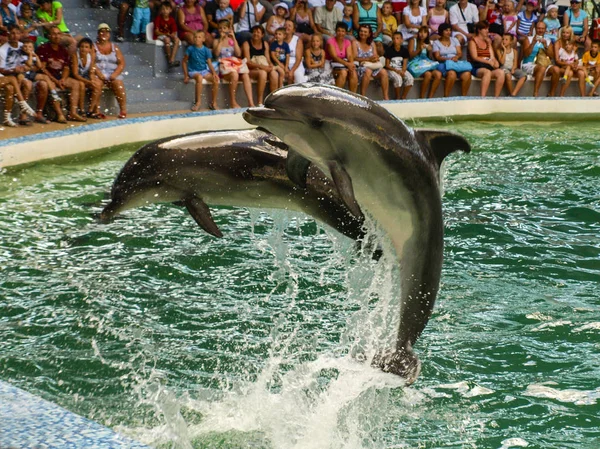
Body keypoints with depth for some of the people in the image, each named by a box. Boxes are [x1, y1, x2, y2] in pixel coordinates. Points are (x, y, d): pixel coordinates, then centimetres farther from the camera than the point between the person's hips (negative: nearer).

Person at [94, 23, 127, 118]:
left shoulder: (115, 48, 17)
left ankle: (123, 110, -31)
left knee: (118, 84, -31)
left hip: (113, 74, 1)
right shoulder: (93, 47, 10)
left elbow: (122, 63, 8)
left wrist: (115, 74, -10)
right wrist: (99, 74, -18)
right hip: (98, 74, -1)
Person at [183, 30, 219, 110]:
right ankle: (198, 102, -29)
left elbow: (209, 64, -1)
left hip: (204, 71, 3)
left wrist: (214, 73, -19)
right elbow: (184, 62, 2)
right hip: (193, 71, -3)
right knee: (199, 77, -39)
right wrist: (186, 75, -2)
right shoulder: (190, 49, -5)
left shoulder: (206, 50, 2)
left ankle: (213, 103, -6)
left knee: (216, 80, -22)